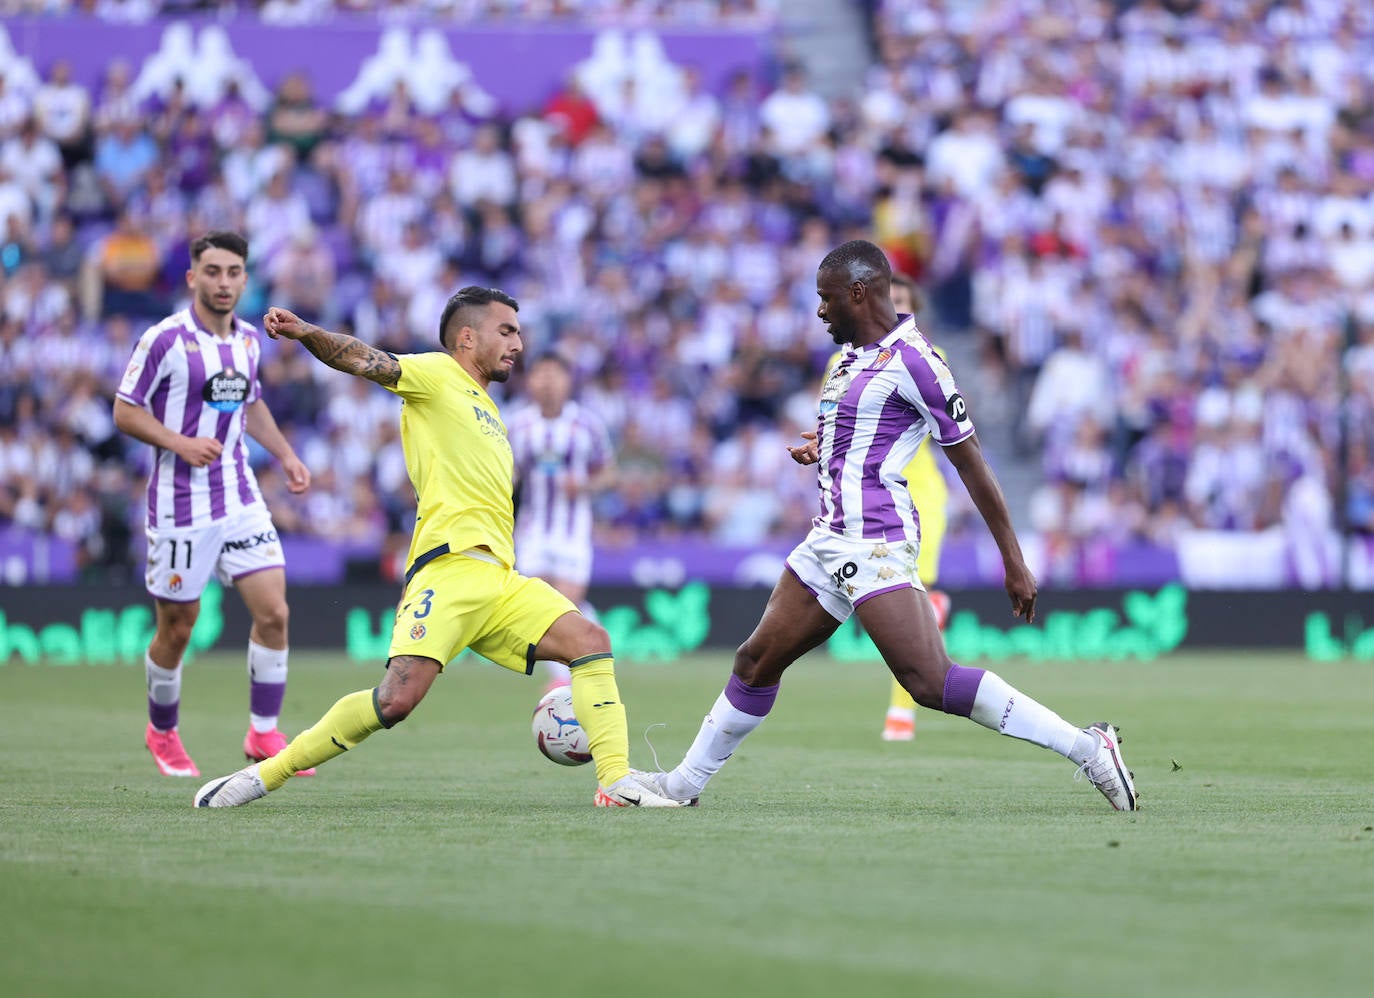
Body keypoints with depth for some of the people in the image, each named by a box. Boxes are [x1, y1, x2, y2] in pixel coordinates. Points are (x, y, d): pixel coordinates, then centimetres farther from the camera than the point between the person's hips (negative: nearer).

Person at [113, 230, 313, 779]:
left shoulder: (249, 339, 7)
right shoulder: (165, 339, -12)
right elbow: (125, 410, -8)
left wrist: (286, 454, 15)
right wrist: (180, 443, -21)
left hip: (240, 497, 5)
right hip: (180, 503, -5)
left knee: (273, 613, -6)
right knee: (177, 629, 4)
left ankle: (263, 733, 6)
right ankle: (162, 733, 27)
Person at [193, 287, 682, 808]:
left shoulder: (488, 412, 30)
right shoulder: (437, 374, 7)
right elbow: (365, 360, -10)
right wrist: (305, 333, -28)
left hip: (498, 579, 8)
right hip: (451, 565, -8)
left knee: (589, 640, -7)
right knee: (398, 698, -20)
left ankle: (615, 784, -8)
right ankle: (266, 774, -11)